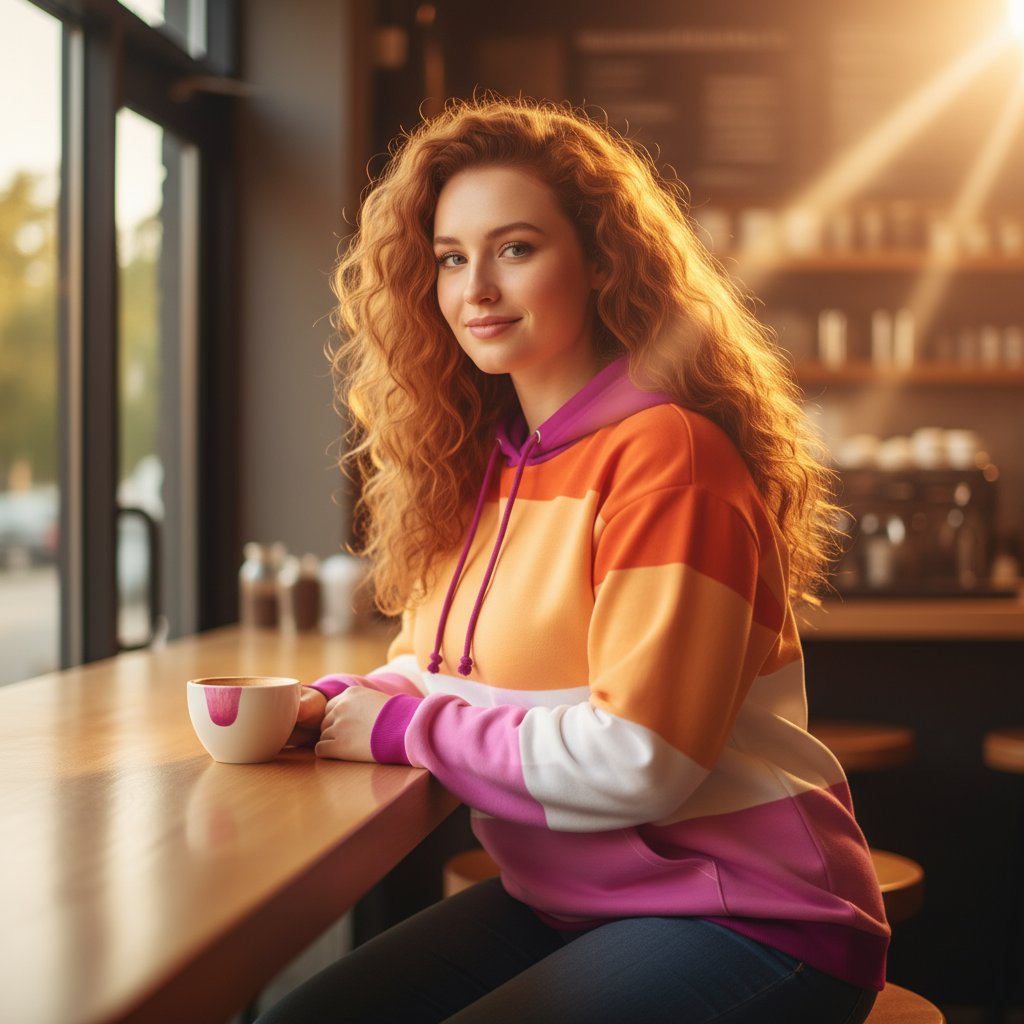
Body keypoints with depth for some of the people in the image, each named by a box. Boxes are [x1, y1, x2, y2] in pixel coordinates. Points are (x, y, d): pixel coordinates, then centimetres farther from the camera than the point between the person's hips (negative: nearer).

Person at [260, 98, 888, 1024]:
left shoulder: (664, 453, -18)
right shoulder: (484, 462, 7)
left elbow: (635, 757, -23)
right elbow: (442, 666, 15)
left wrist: (402, 726, -15)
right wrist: (330, 705, -6)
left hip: (745, 917, -7)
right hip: (559, 904, 7)